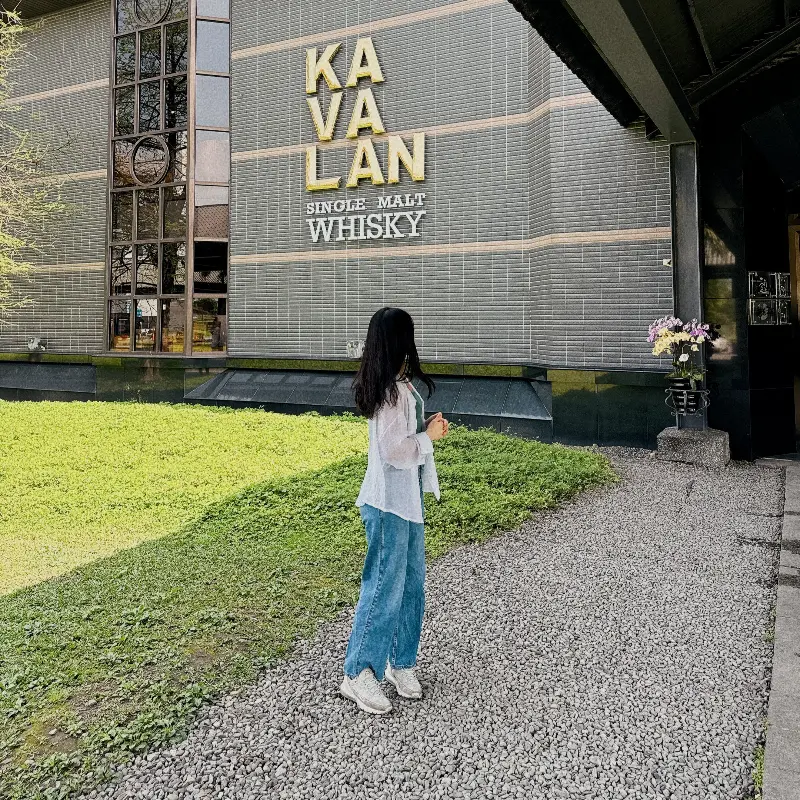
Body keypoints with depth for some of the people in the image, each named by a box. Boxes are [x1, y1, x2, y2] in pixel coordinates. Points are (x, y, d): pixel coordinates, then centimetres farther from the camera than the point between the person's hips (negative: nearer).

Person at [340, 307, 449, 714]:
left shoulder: (397, 387, 10)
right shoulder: (393, 392, -20)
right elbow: (394, 452, -23)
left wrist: (427, 429, 4)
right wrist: (428, 436, -10)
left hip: (408, 500, 10)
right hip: (389, 502, -10)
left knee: (412, 585, 16)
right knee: (385, 587, -2)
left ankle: (401, 662, 28)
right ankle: (359, 674, 11)